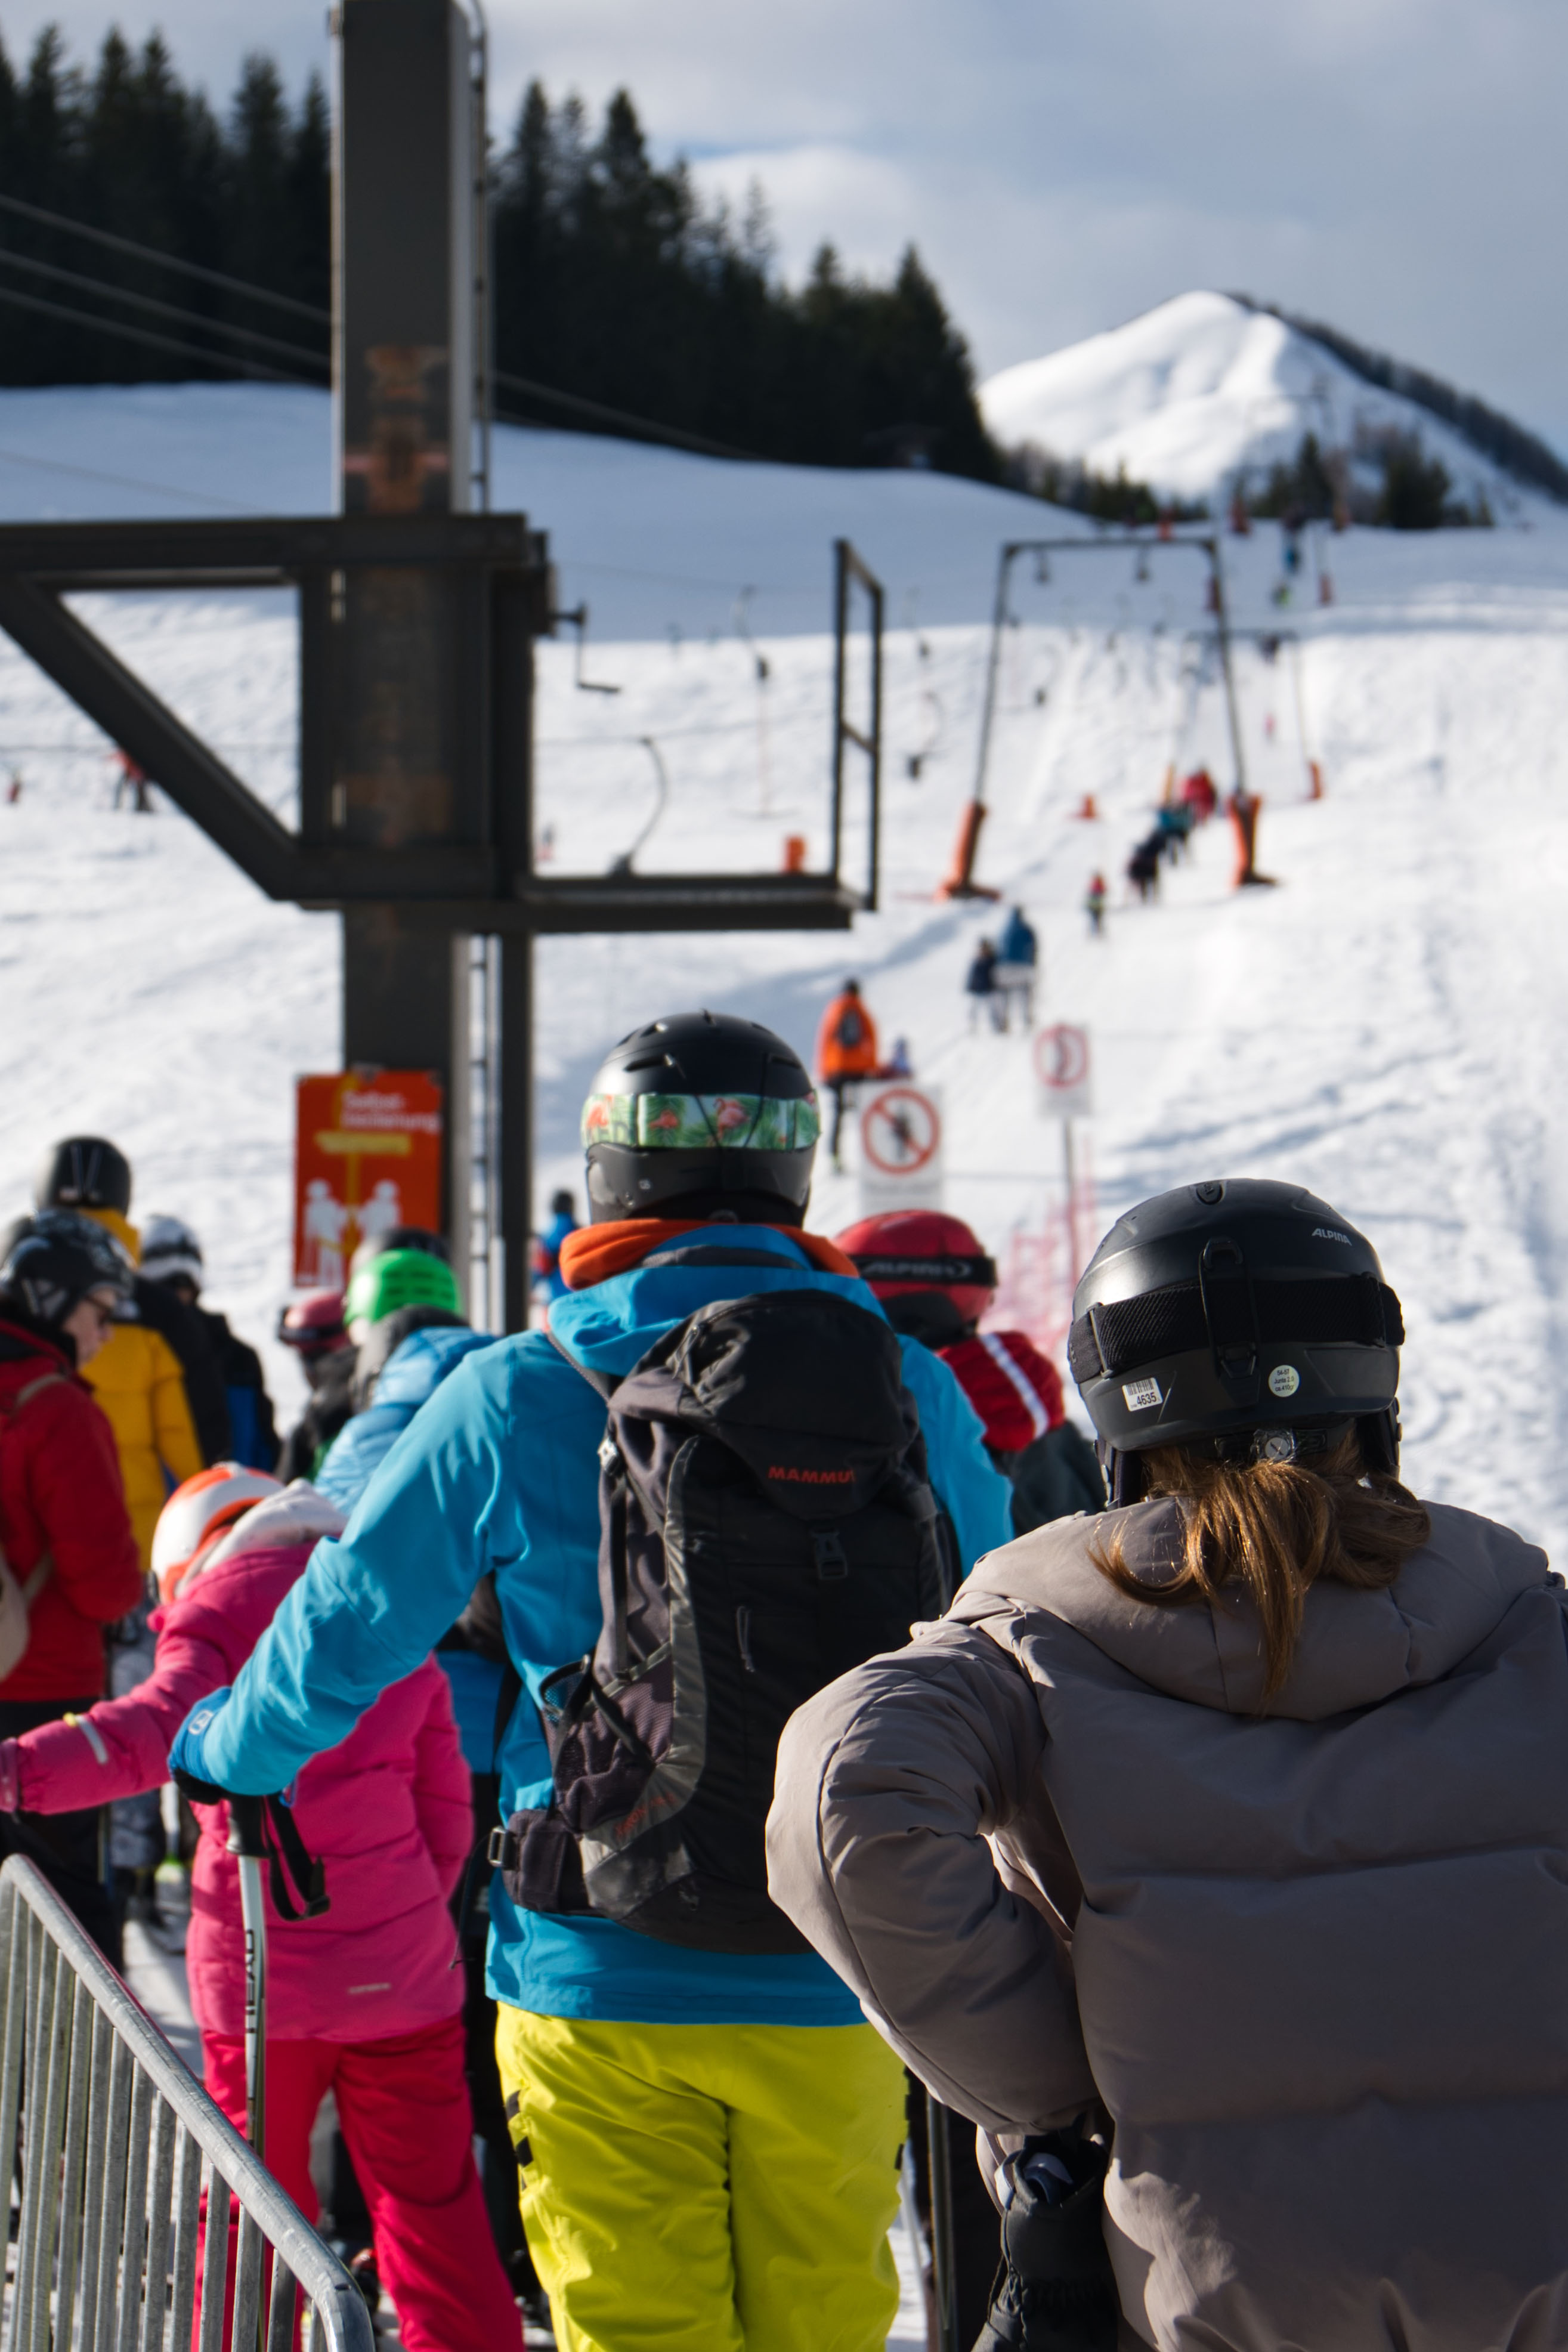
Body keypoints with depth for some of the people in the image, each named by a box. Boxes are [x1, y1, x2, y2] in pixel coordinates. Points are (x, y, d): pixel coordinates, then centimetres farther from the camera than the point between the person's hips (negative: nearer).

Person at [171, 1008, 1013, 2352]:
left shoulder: (517, 1401, -7)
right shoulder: (909, 1394, 0)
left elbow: (345, 1633, 3)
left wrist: (227, 1750, 24)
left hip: (601, 1978, -2)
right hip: (833, 1982, 2)